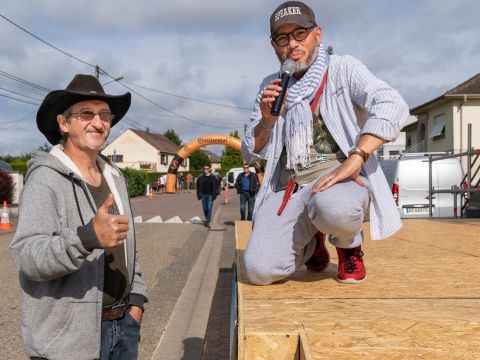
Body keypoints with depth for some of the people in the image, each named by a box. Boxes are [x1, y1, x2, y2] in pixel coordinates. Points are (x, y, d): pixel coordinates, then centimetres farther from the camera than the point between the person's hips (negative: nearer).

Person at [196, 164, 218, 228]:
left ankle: (208, 222, -6)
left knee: (209, 209, -8)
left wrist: (214, 195, -6)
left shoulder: (213, 178, 2)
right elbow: (198, 187, 7)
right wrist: (199, 195, -1)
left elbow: (215, 187, 1)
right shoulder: (200, 178, 6)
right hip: (203, 195, 2)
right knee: (205, 209, 9)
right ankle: (207, 220, 27)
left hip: (210, 195, -2)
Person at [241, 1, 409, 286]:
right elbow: (251, 153, 14)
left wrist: (353, 161, -27)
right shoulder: (271, 86, 15)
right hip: (288, 187, 4)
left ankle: (349, 248, -1)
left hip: (340, 178, -4)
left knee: (333, 208, -41)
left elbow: (393, 107, -14)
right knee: (260, 270, -18)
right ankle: (312, 241, 17)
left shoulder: (342, 69, 3)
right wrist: (266, 121, -8)